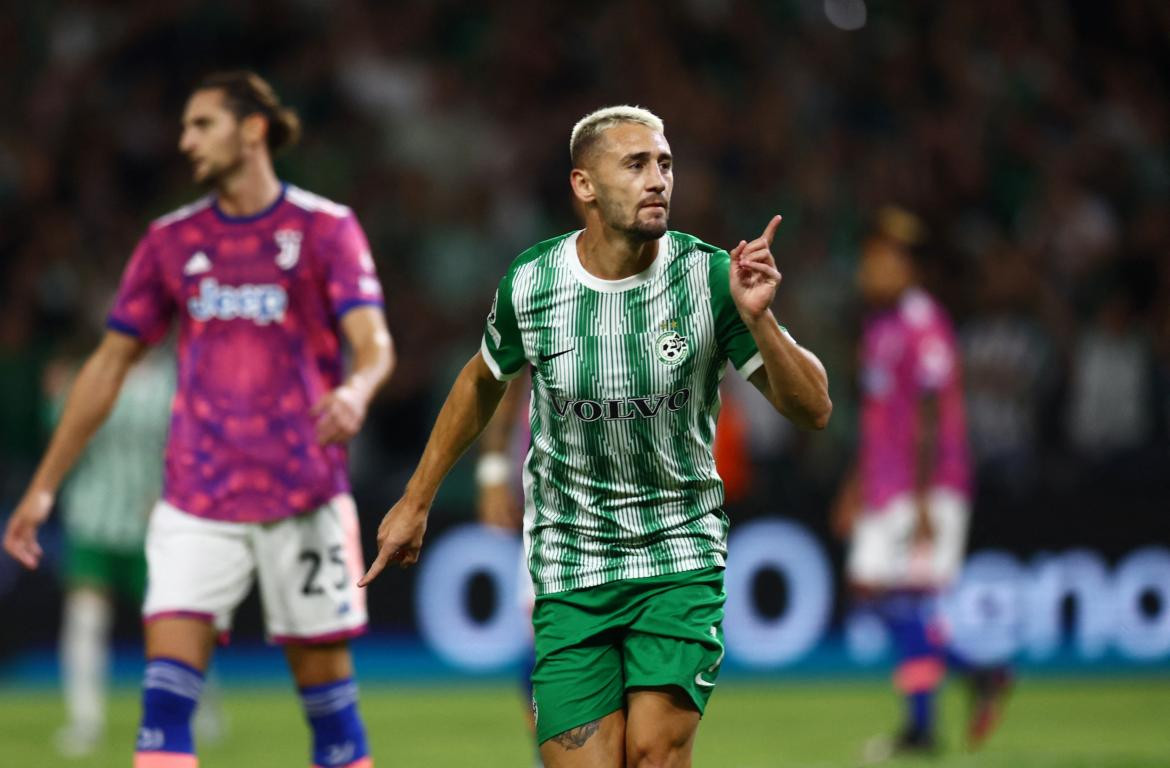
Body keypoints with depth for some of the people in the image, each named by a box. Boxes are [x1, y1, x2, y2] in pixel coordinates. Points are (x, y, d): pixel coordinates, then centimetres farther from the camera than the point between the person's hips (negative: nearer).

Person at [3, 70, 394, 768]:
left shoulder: (325, 228, 0)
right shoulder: (173, 240, 10)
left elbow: (374, 343, -11)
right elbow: (110, 363, 14)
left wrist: (356, 390, -36)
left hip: (302, 496, -2)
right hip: (197, 499, 3)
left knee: (323, 676, 2)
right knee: (167, 679, -11)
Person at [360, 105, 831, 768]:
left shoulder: (710, 278, -10)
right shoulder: (531, 284, -6)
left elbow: (813, 410, -9)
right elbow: (483, 382, 15)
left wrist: (757, 319, -26)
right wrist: (416, 502, 21)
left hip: (679, 558, -1)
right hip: (568, 570, 1)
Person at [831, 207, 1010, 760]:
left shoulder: (923, 325, -14)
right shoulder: (877, 323, 16)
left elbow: (930, 419, -19)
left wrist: (923, 501, -22)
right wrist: (857, 484, 23)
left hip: (928, 486, -10)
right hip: (883, 487, 10)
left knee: (911, 598, -9)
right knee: (870, 590, 7)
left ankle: (920, 726, -4)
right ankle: (980, 675, 14)